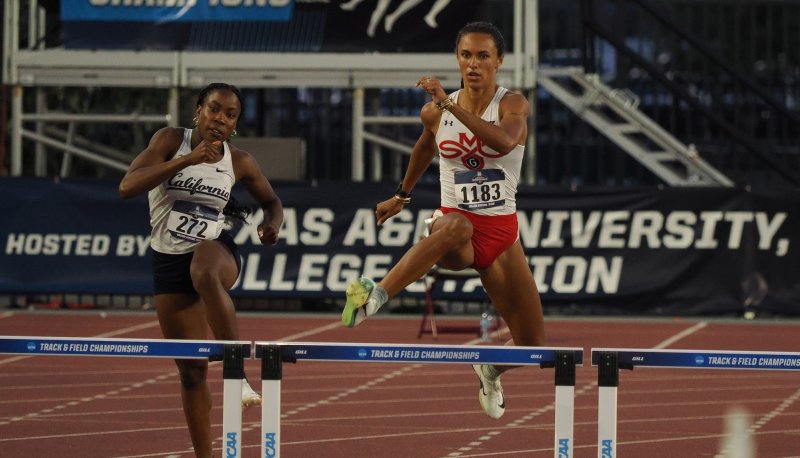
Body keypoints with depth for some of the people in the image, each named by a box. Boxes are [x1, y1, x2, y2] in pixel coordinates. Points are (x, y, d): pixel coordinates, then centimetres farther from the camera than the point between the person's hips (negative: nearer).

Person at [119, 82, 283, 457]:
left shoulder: (239, 162, -1)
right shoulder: (171, 140, -6)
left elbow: (272, 202, 16)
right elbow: (128, 187, -20)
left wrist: (272, 224, -8)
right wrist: (188, 159, -27)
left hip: (215, 249, -1)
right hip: (168, 259, 1)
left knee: (205, 275, -41)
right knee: (192, 369, 3)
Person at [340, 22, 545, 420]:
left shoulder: (512, 104, -5)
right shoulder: (435, 112, 2)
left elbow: (505, 140, -28)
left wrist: (451, 105, -33)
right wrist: (402, 196, 38)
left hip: (501, 233, 1)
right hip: (453, 220, -1)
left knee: (532, 346, 2)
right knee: (456, 226, -43)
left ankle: (489, 370, 38)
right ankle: (375, 295, -56)